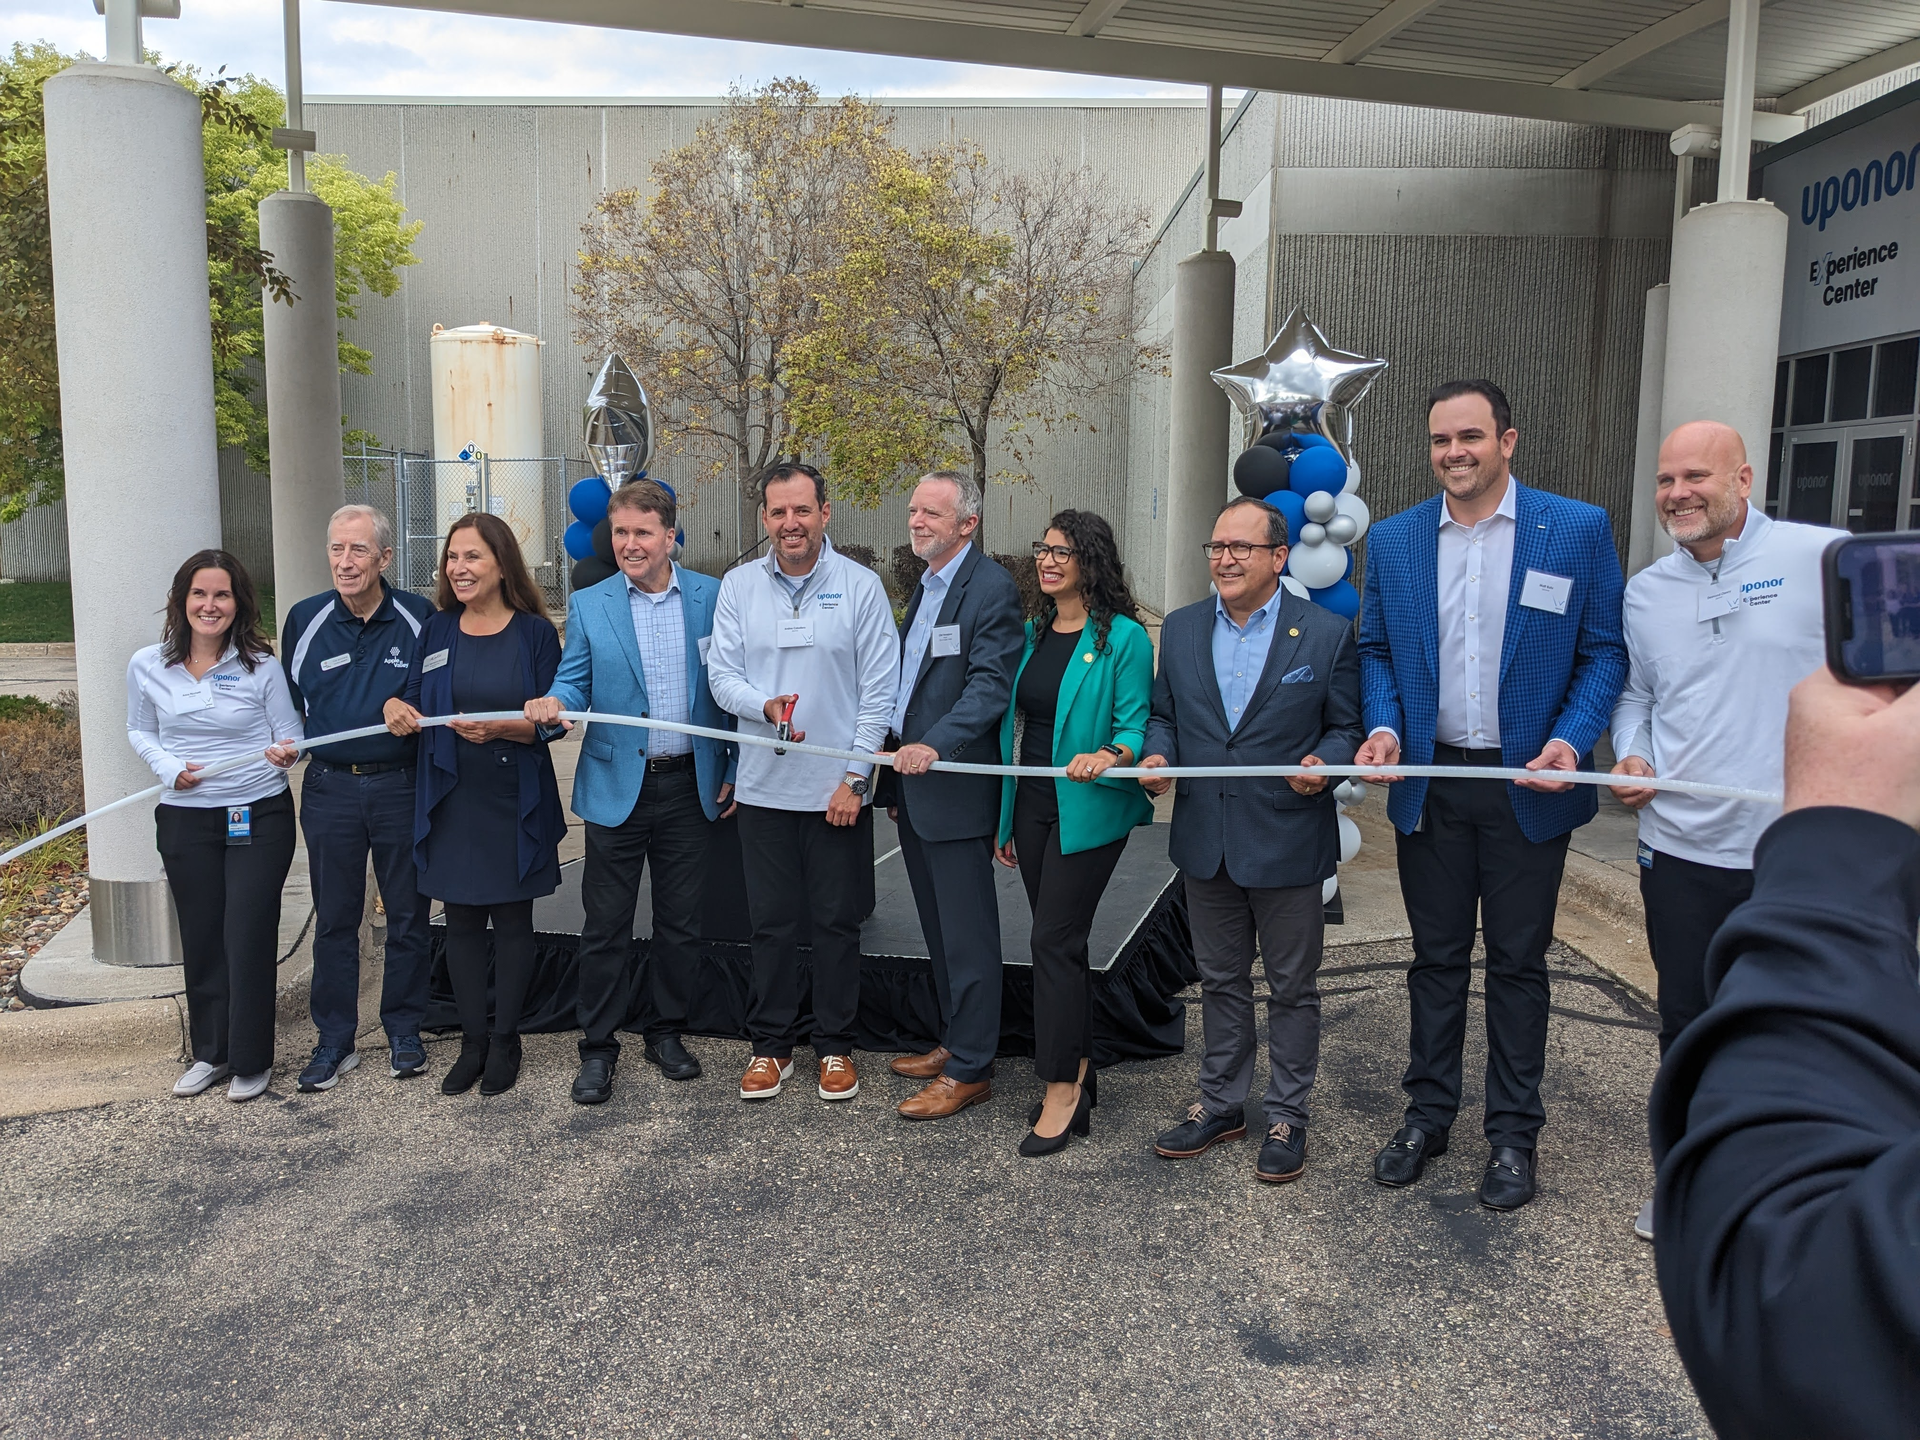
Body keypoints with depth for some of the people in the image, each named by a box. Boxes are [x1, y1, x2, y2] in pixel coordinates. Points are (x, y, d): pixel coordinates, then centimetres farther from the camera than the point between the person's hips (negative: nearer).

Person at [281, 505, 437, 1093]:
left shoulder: (418, 617, -4)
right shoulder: (305, 620, 1)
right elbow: (289, 702, 12)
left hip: (402, 785, -1)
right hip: (331, 788, 1)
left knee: (408, 913, 8)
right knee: (334, 918, 9)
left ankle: (404, 1031, 23)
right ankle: (334, 1040, 21)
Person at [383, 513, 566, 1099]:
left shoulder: (536, 632, -4)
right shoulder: (435, 629, 6)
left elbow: (552, 721, -7)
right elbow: (412, 702, 11)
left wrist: (499, 728, -23)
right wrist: (396, 709, -12)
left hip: (516, 802, -3)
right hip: (451, 800, 3)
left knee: (512, 920, 7)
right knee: (462, 922, 9)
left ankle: (505, 1042, 21)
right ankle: (472, 1043, 22)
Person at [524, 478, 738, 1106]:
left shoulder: (712, 596, 1)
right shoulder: (588, 605, 2)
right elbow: (575, 682, 3)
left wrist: (735, 770, 2)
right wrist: (553, 702, -21)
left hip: (691, 785, 1)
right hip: (617, 787, 0)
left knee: (680, 922, 11)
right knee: (606, 926, 4)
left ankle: (666, 1032, 29)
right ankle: (598, 1048, 18)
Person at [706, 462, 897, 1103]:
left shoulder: (861, 587, -3)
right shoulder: (739, 586, 4)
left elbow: (879, 691, -4)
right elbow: (721, 674, 2)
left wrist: (855, 776, -9)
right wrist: (765, 706, -19)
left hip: (836, 787, -2)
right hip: (764, 785, 2)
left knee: (837, 923, 8)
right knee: (771, 923, 10)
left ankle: (835, 1048, 23)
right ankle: (771, 1047, 24)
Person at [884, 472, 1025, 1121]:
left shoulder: (992, 588, -12)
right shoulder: (925, 587, 18)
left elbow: (990, 684, -20)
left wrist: (935, 745, -31)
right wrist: (897, 778, 19)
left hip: (956, 789, -9)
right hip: (913, 786, 9)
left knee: (967, 936, -1)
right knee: (939, 931, 18)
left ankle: (971, 1070, 9)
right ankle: (955, 1042, 30)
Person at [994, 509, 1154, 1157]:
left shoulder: (1124, 637, -9)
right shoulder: (1034, 632, 12)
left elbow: (1136, 727, -10)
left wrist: (1107, 757, -33)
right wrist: (1006, 820, 16)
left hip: (1088, 810, -7)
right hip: (1032, 805, 7)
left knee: (1054, 940, -8)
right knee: (1060, 940, 12)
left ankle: (1062, 1095, 1)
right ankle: (1079, 1077, 23)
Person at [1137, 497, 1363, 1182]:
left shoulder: (1328, 632, -7)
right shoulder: (1181, 629, 5)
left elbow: (1347, 727, -2)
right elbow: (1164, 714, 12)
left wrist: (1323, 762, -22)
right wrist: (1156, 755, -8)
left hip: (1289, 842, -4)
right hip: (1205, 840, 4)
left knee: (1292, 987, 10)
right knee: (1220, 979, 17)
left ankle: (1287, 1116, 26)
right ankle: (1221, 1104, 33)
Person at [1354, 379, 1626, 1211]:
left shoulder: (1578, 530, -5)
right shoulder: (1392, 540, 4)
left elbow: (1604, 652, -3)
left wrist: (1571, 741, -17)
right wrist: (1383, 727, -8)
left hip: (1527, 786, -2)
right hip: (1429, 785, 2)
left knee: (1517, 962, 9)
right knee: (1436, 956, 13)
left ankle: (1512, 1134, 24)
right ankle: (1427, 1114, 28)